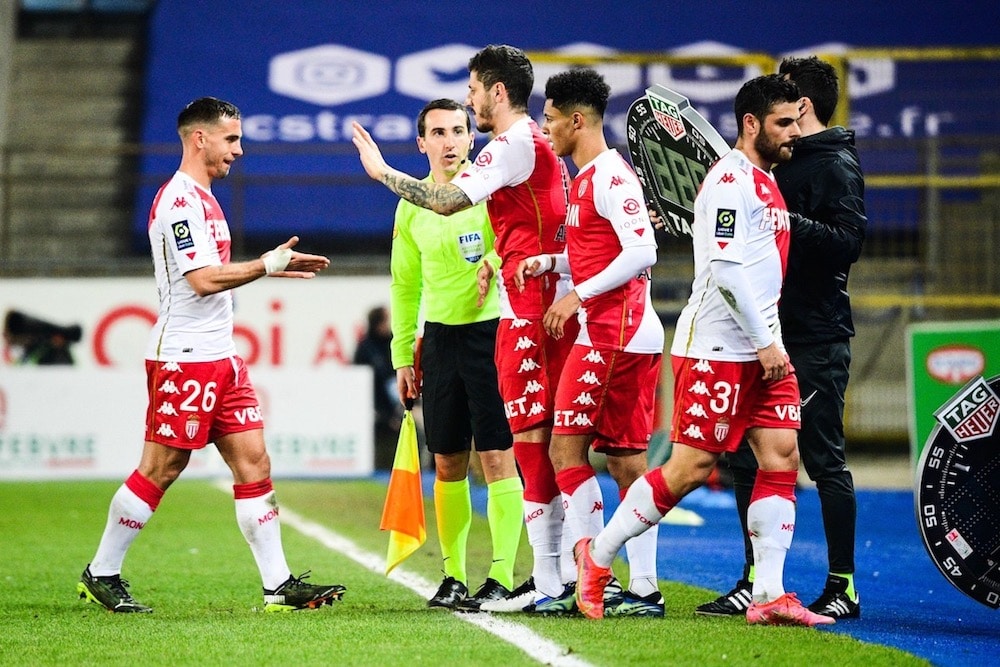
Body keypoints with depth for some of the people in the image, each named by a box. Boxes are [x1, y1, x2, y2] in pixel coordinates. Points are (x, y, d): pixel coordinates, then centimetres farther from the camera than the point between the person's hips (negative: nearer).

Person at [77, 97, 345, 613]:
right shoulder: (178, 199, -13)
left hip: (219, 357, 10)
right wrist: (266, 265, -17)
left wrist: (273, 267, 17)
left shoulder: (202, 198, 18)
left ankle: (279, 585, 0)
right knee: (160, 469, -4)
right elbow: (203, 279, -21)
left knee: (253, 463, 2)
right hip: (183, 357, -10)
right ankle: (100, 574, 9)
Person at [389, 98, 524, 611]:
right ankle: (454, 577, 15)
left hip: (490, 332, -5)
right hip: (439, 337, 5)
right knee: (447, 464, 8)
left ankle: (502, 576, -6)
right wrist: (402, 355, 15)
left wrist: (494, 261, -35)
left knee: (497, 457, -7)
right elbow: (405, 284, 17)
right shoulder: (412, 206, 10)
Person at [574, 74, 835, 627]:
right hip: (717, 347, -9)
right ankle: (598, 555, 8)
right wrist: (764, 343, -18)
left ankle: (769, 596, -3)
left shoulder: (765, 182, 18)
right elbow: (725, 271, -20)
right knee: (691, 467, -7)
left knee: (782, 457, -1)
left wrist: (770, 341, 18)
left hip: (762, 347, 9)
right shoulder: (729, 181, -13)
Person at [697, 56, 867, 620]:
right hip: (772, 337, 9)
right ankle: (756, 581, 13)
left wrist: (784, 219, -28)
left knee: (825, 460, -4)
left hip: (817, 342, -9)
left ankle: (844, 588, 2)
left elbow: (848, 240, -22)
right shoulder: (787, 164, 18)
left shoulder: (837, 165, -10)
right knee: (748, 457, 7)